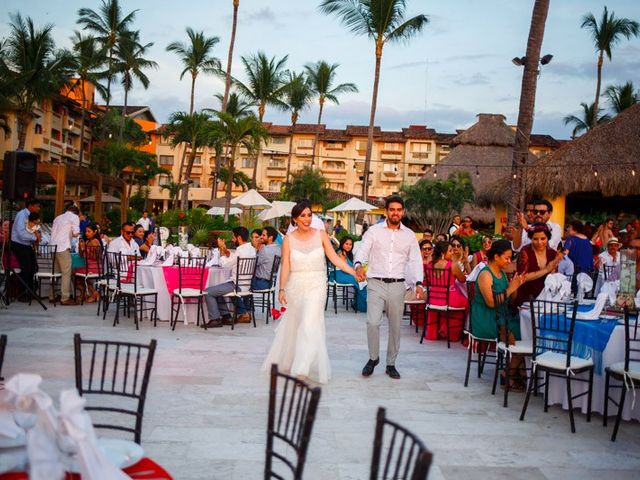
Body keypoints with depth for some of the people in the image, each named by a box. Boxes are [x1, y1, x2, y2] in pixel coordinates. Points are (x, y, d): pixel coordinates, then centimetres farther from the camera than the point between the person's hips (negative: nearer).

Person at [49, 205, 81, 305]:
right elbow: (76, 234, -7)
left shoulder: (58, 217, 24)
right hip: (63, 247, -7)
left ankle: (52, 296, 18)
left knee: (55, 272, 15)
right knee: (66, 273, -5)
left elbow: (53, 231, 25)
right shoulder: (74, 217, 3)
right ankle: (65, 298, -7)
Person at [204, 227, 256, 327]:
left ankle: (215, 319, 0)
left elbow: (224, 264, -12)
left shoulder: (241, 251, -21)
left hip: (237, 285, -10)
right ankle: (226, 316, 23)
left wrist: (222, 249, 0)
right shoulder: (251, 249, 9)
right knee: (217, 290, 25)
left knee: (208, 292, -6)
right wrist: (225, 250, 9)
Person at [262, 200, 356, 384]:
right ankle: (285, 360, 38)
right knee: (293, 323, 14)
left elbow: (334, 258, -3)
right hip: (295, 286, 1)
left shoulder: (321, 235, -1)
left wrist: (354, 272, -12)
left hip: (316, 286, -1)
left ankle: (302, 368, -10)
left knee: (310, 323, -13)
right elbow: (285, 266, -5)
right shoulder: (289, 239, -1)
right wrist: (282, 289, -15)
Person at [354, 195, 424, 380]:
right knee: (372, 322, -13)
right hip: (376, 283, -2)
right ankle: (373, 358, 10)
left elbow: (415, 260, 7)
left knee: (395, 326, 7)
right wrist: (358, 265, -28)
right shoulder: (374, 231, 4)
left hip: (397, 285, 2)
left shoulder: (409, 235, 10)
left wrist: (418, 283, -8)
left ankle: (391, 364, 21)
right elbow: (362, 250, -6)